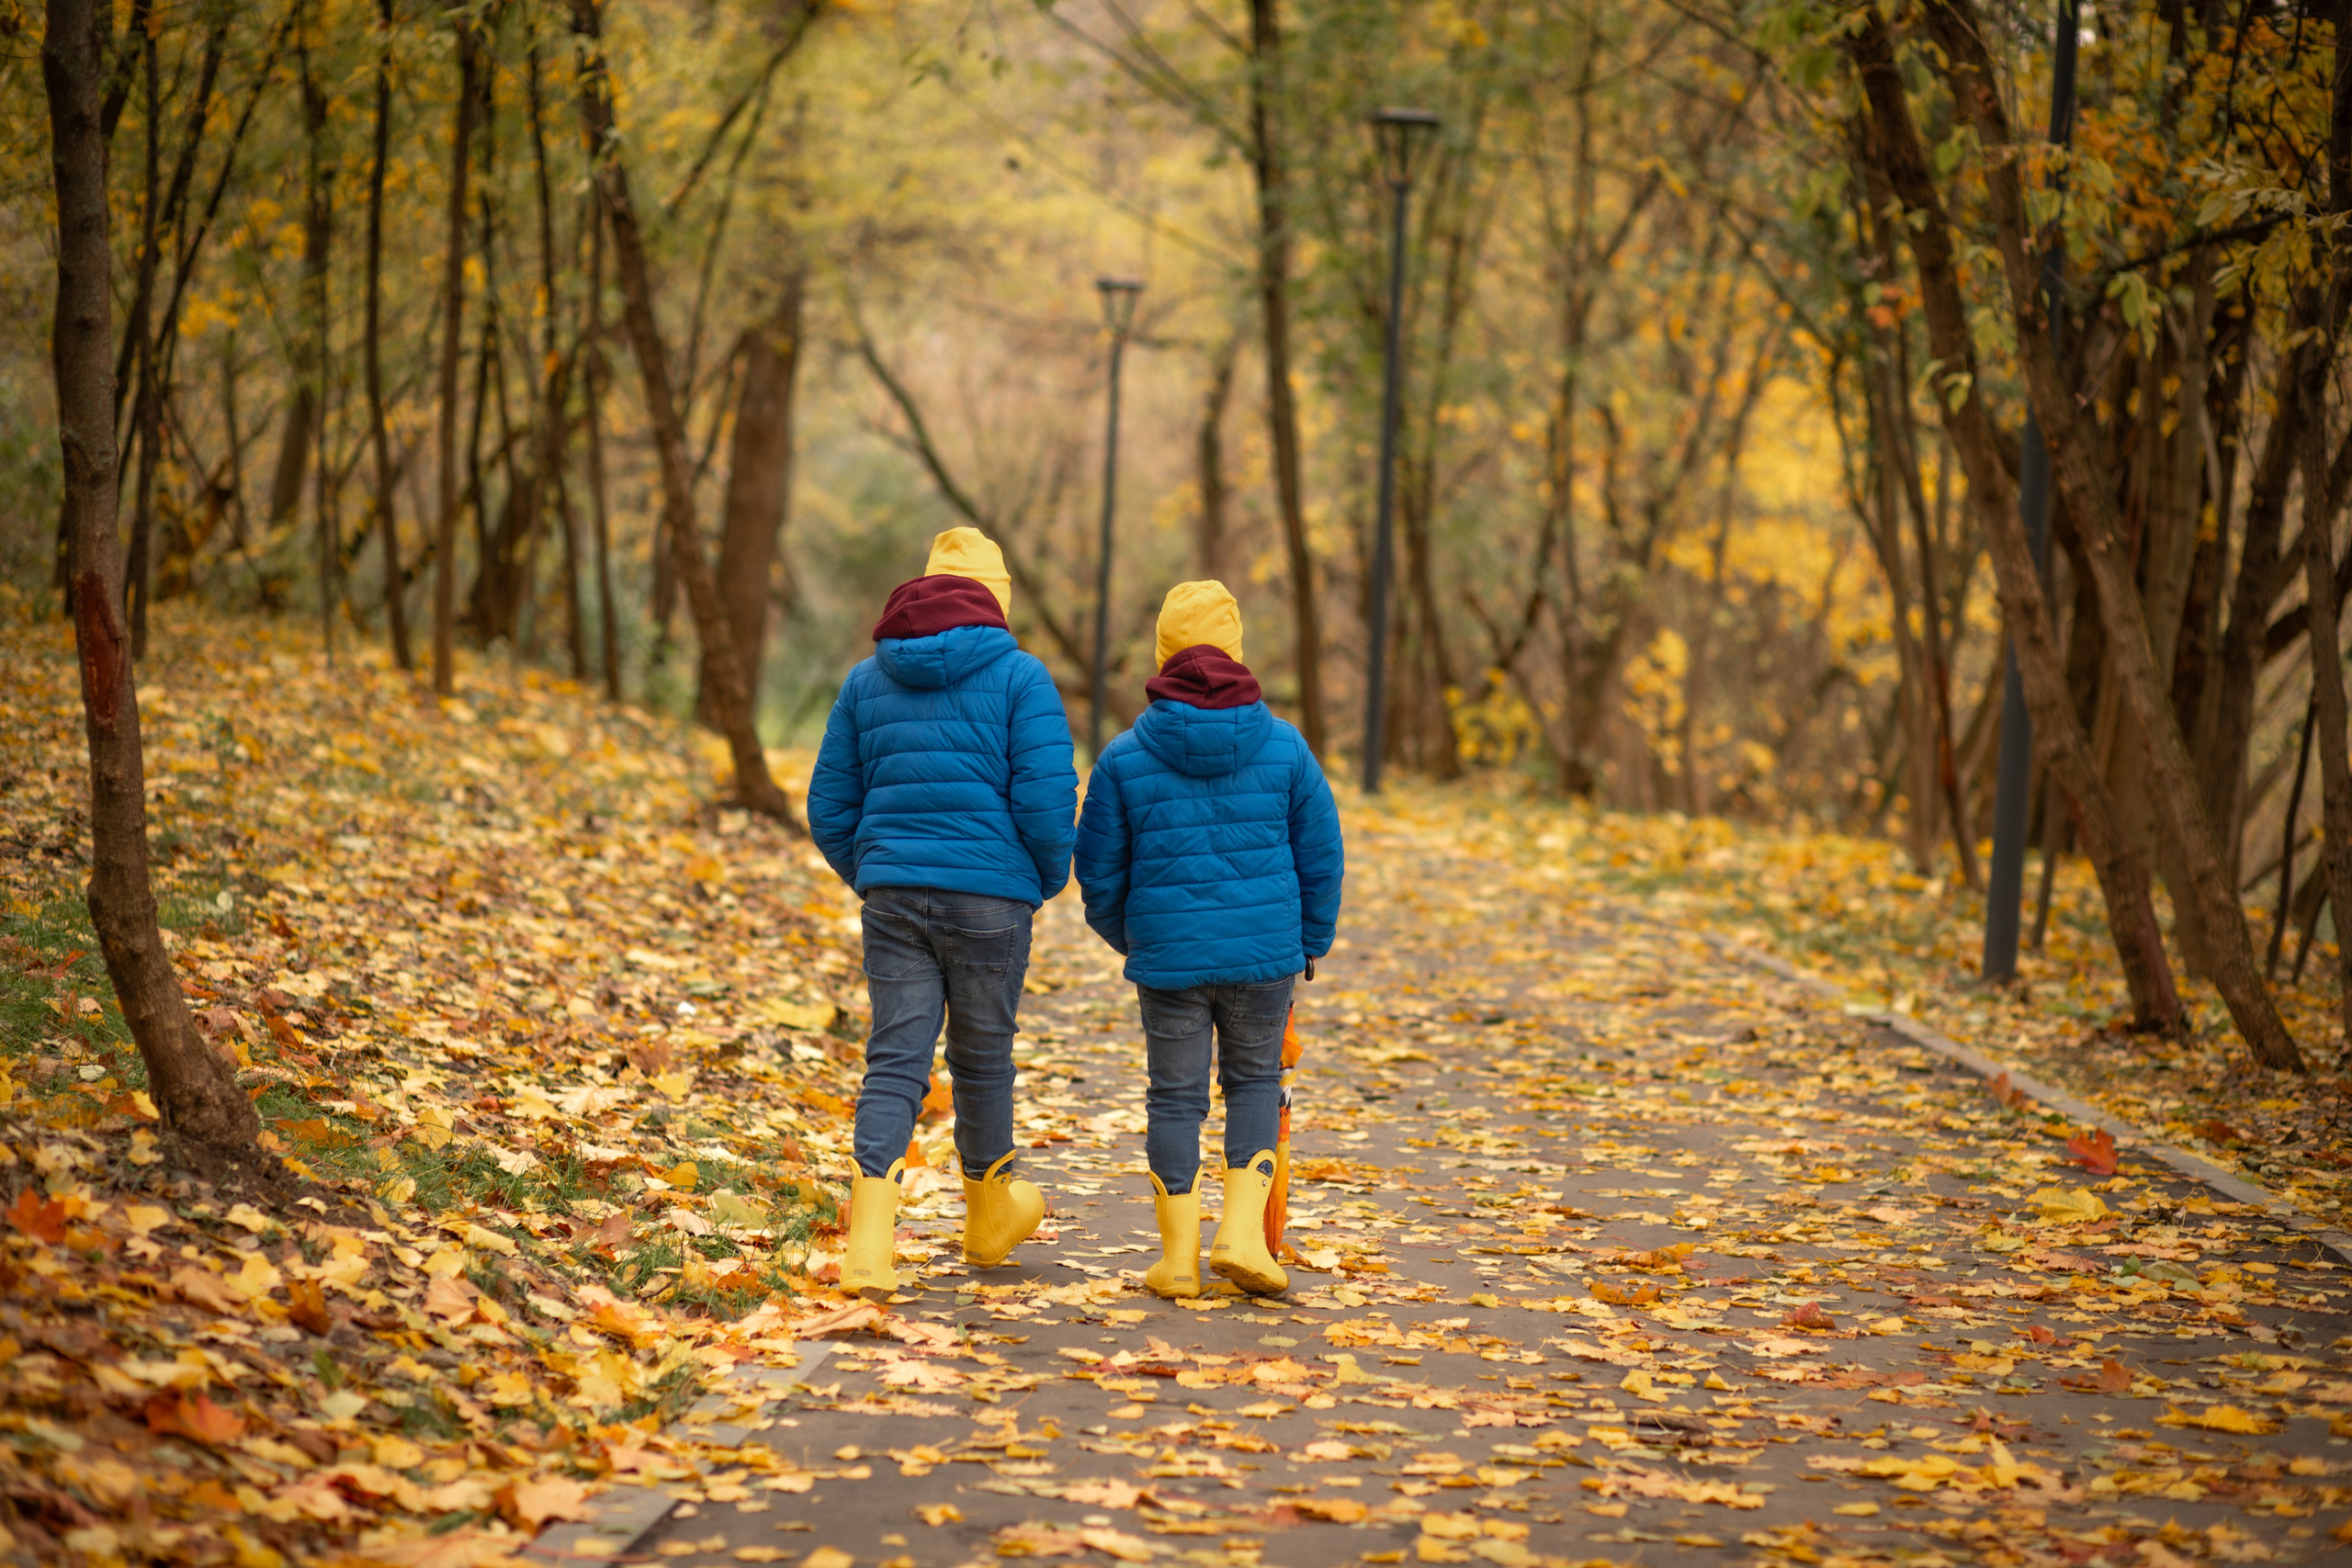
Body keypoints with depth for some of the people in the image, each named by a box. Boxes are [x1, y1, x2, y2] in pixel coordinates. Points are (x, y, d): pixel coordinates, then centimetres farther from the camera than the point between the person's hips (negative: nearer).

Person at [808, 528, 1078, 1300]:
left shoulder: (868, 679, 9)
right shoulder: (1020, 677, -4)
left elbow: (829, 807, 11)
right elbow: (1046, 800, -12)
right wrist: (1049, 879, 6)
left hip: (893, 894, 3)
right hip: (989, 896, -3)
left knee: (895, 1061, 1)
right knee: (982, 1057, 13)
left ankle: (869, 1243, -14)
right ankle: (990, 1217, 34)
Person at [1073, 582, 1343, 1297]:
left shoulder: (1124, 758, -4)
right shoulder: (1284, 747, -2)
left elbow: (1098, 871, 3)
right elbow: (1320, 858, 4)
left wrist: (1127, 936, 23)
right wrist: (1312, 942, 20)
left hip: (1167, 956, 0)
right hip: (1265, 952, 1)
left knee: (1175, 1095, 10)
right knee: (1254, 1081, 16)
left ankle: (1178, 1256, 12)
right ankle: (1243, 1233, 4)